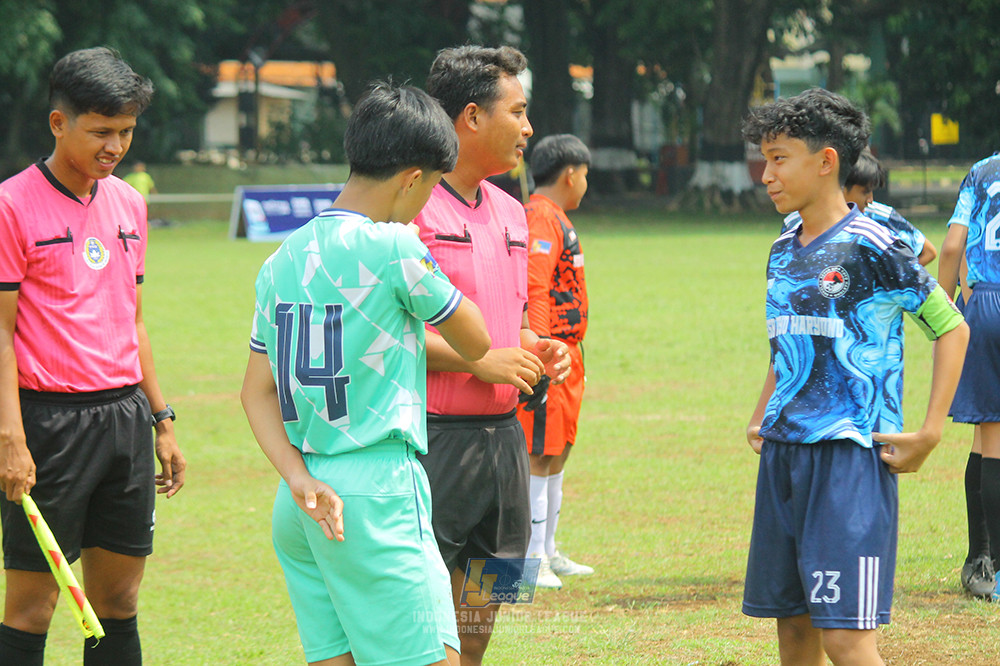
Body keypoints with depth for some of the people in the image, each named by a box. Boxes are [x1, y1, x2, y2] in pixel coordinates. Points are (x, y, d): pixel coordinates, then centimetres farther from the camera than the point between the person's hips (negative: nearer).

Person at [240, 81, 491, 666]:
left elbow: (257, 392, 9)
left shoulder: (282, 260, 11)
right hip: (378, 489, -8)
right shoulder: (394, 248, -10)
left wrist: (300, 480, 0)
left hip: (296, 509, 8)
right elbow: (475, 343, 3)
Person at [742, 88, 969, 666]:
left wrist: (929, 434, -10)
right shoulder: (784, 252, 13)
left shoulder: (870, 247, -9)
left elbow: (952, 328, -4)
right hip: (783, 454, 8)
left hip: (849, 453, -8)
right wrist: (762, 416, 17)